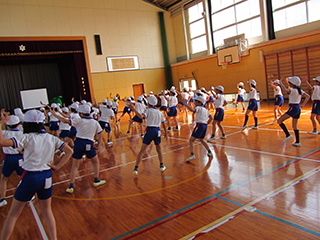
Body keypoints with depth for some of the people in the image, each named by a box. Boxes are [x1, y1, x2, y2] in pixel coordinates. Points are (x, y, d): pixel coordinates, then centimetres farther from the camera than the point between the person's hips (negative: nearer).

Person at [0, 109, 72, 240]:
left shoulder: (26, 137, -11)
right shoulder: (51, 138, 2)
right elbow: (69, 151, -1)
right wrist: (57, 166, 0)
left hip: (30, 177, -4)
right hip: (46, 177, 4)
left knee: (13, 214, 15)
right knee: (47, 211, 20)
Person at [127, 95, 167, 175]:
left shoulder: (148, 110, -2)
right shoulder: (159, 112, 13)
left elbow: (141, 116, -22)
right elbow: (163, 123, 17)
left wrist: (133, 109, -23)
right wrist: (165, 132, 28)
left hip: (150, 130, -4)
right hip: (157, 131, 4)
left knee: (142, 150, -1)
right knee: (158, 148, 25)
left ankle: (136, 168, -4)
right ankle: (162, 166, 25)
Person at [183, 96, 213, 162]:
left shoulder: (199, 108, -8)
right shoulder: (205, 109, 17)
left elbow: (192, 110, -28)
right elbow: (211, 118, 20)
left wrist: (185, 103, -24)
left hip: (199, 125, -8)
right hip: (205, 126, 9)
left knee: (191, 140, -7)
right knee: (201, 140, 28)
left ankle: (192, 154, -20)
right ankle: (210, 152, 34)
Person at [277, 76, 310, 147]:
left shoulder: (293, 90, -15)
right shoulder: (300, 90, 10)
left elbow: (286, 90, -35)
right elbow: (308, 96, 14)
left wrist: (281, 83, -20)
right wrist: (302, 104, 9)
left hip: (293, 108, -9)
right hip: (298, 108, 9)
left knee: (279, 121, -4)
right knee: (294, 126, 13)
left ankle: (288, 135, -8)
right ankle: (297, 142, 14)